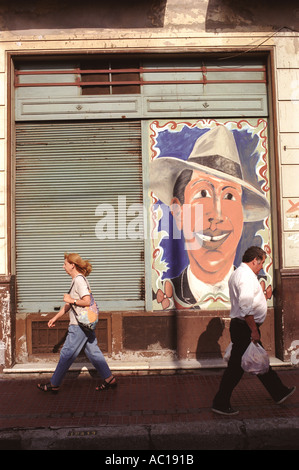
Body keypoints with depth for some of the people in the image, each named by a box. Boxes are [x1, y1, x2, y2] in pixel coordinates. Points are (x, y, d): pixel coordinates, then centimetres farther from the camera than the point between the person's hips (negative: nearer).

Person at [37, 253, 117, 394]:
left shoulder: (79, 280, -16)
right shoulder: (76, 280, 15)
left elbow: (87, 302, -26)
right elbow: (69, 304, 22)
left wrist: (70, 300, -15)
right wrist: (56, 317, 22)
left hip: (79, 325, -10)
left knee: (67, 354, 2)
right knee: (93, 352, 12)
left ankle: (54, 384, 16)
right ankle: (109, 379, 16)